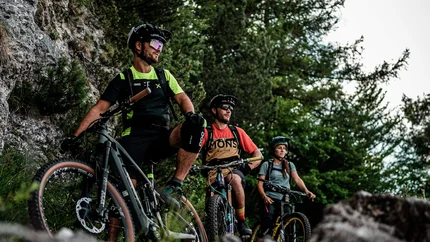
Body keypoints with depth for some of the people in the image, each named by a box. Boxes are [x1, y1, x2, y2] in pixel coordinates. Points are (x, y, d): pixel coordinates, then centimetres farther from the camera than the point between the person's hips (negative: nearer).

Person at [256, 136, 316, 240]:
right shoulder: (266, 165, 7)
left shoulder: (289, 165, 17)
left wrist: (306, 191, -17)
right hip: (269, 200, -3)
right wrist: (264, 197, -21)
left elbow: (297, 179, 3)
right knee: (266, 230, -16)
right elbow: (260, 184, -1)